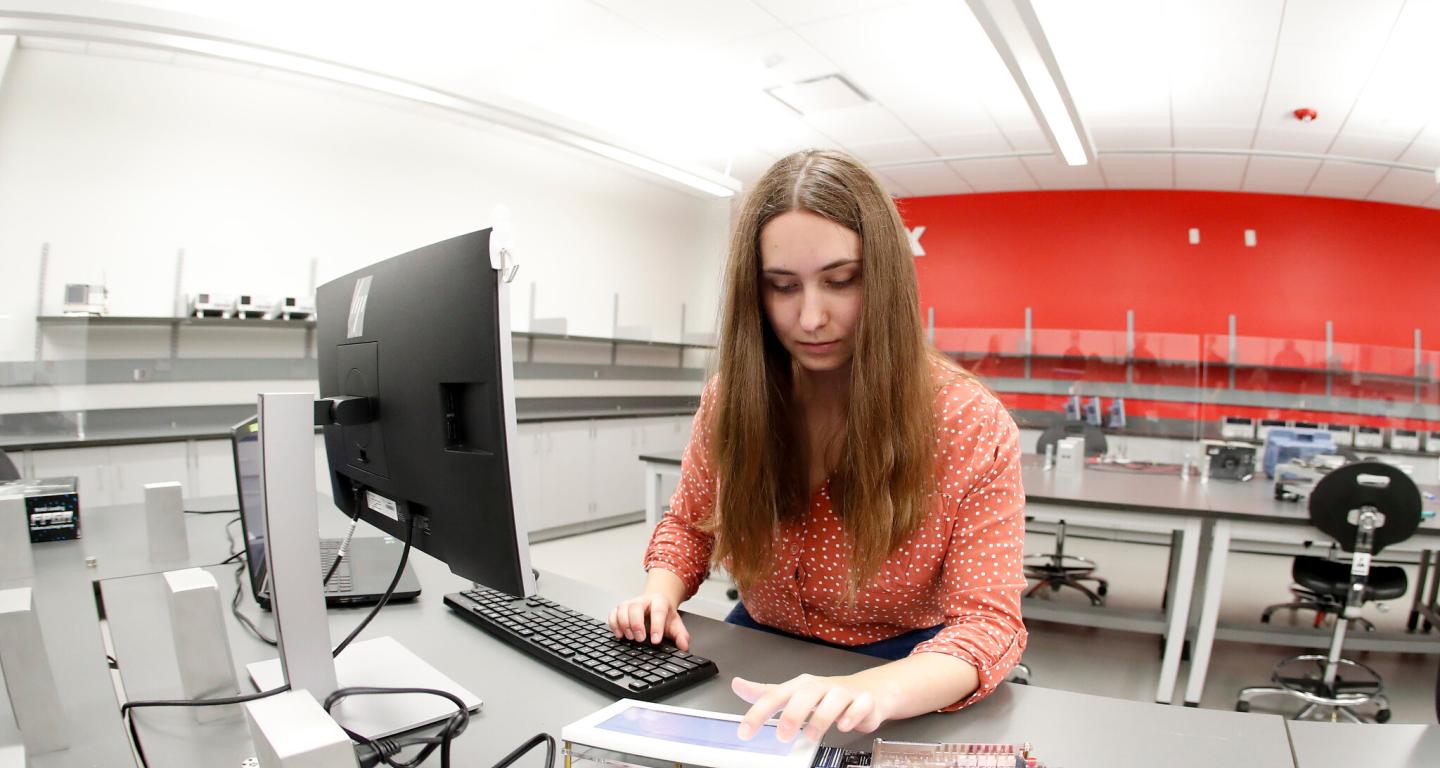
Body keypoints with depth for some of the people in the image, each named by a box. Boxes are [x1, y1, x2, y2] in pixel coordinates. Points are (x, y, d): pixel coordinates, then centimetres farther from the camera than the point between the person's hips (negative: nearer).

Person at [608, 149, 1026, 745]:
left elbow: (988, 622, -21)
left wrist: (874, 689, -41)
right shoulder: (731, 396, -9)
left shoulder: (971, 425, -18)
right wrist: (662, 591, -15)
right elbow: (688, 524, 7)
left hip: (903, 672, -1)